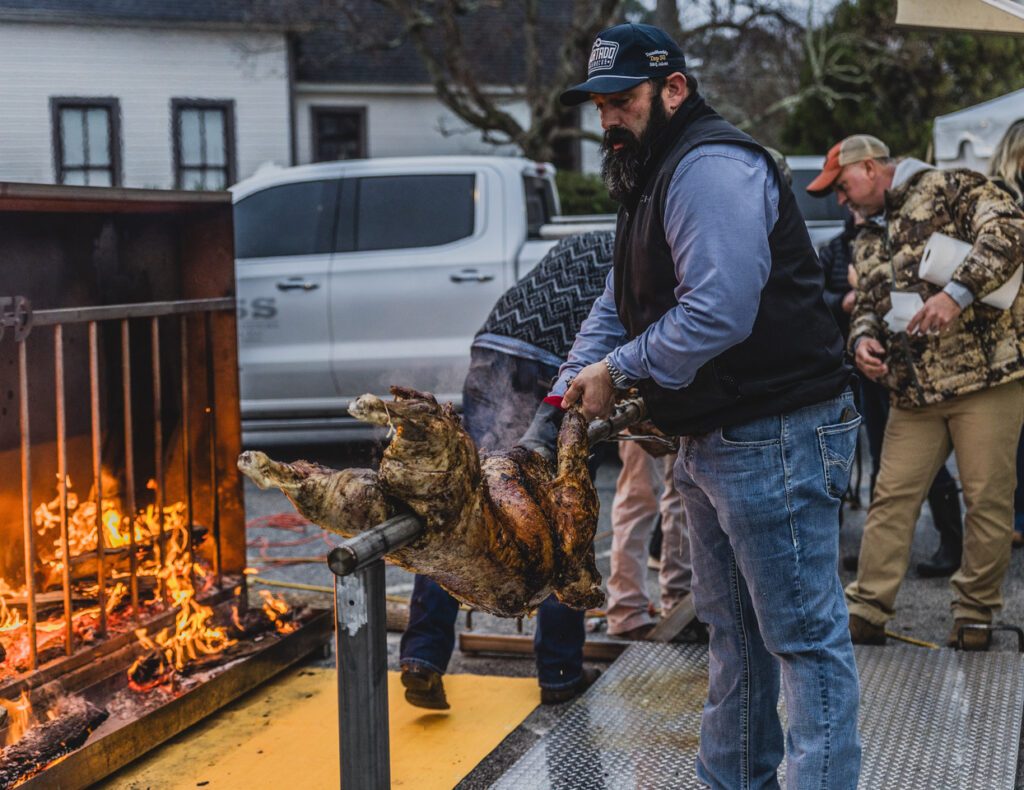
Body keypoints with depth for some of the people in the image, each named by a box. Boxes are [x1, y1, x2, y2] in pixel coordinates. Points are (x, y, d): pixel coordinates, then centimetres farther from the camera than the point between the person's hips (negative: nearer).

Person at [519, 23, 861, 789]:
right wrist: (562, 401, 4)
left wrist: (618, 368, -15)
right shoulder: (656, 178, 18)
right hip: (711, 439, 11)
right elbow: (617, 308, 17)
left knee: (803, 633, -4)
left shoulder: (712, 167, -17)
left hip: (776, 437, -11)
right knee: (732, 629, 19)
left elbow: (718, 314, -27)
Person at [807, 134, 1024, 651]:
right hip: (914, 393, 7)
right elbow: (866, 305, 26)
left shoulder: (948, 190, -1)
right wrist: (862, 338, 3)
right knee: (891, 496, 2)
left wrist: (956, 293, -25)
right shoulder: (868, 242, 22)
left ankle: (974, 617, 11)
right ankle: (865, 613, 6)